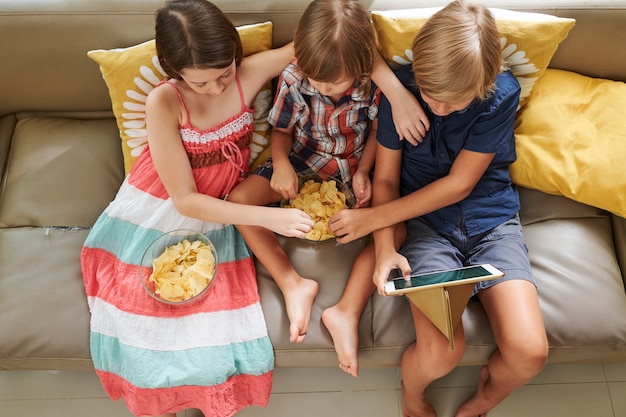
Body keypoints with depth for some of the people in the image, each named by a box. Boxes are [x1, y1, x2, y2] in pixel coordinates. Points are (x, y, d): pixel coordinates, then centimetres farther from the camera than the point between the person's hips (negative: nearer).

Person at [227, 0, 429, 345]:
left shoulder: (375, 83, -21)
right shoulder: (292, 79, -19)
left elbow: (376, 131, -1)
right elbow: (281, 130, -2)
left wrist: (363, 172, -15)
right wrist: (280, 162, -22)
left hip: (351, 170, 0)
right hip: (301, 164, 1)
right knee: (238, 199, -20)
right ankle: (294, 285, -21)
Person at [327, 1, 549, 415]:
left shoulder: (502, 93, -12)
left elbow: (459, 183, -12)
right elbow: (386, 178, -2)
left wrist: (375, 218, -12)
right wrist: (386, 248, -17)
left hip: (492, 219, 1)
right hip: (427, 222, -1)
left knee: (530, 352, -17)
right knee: (441, 352, -23)